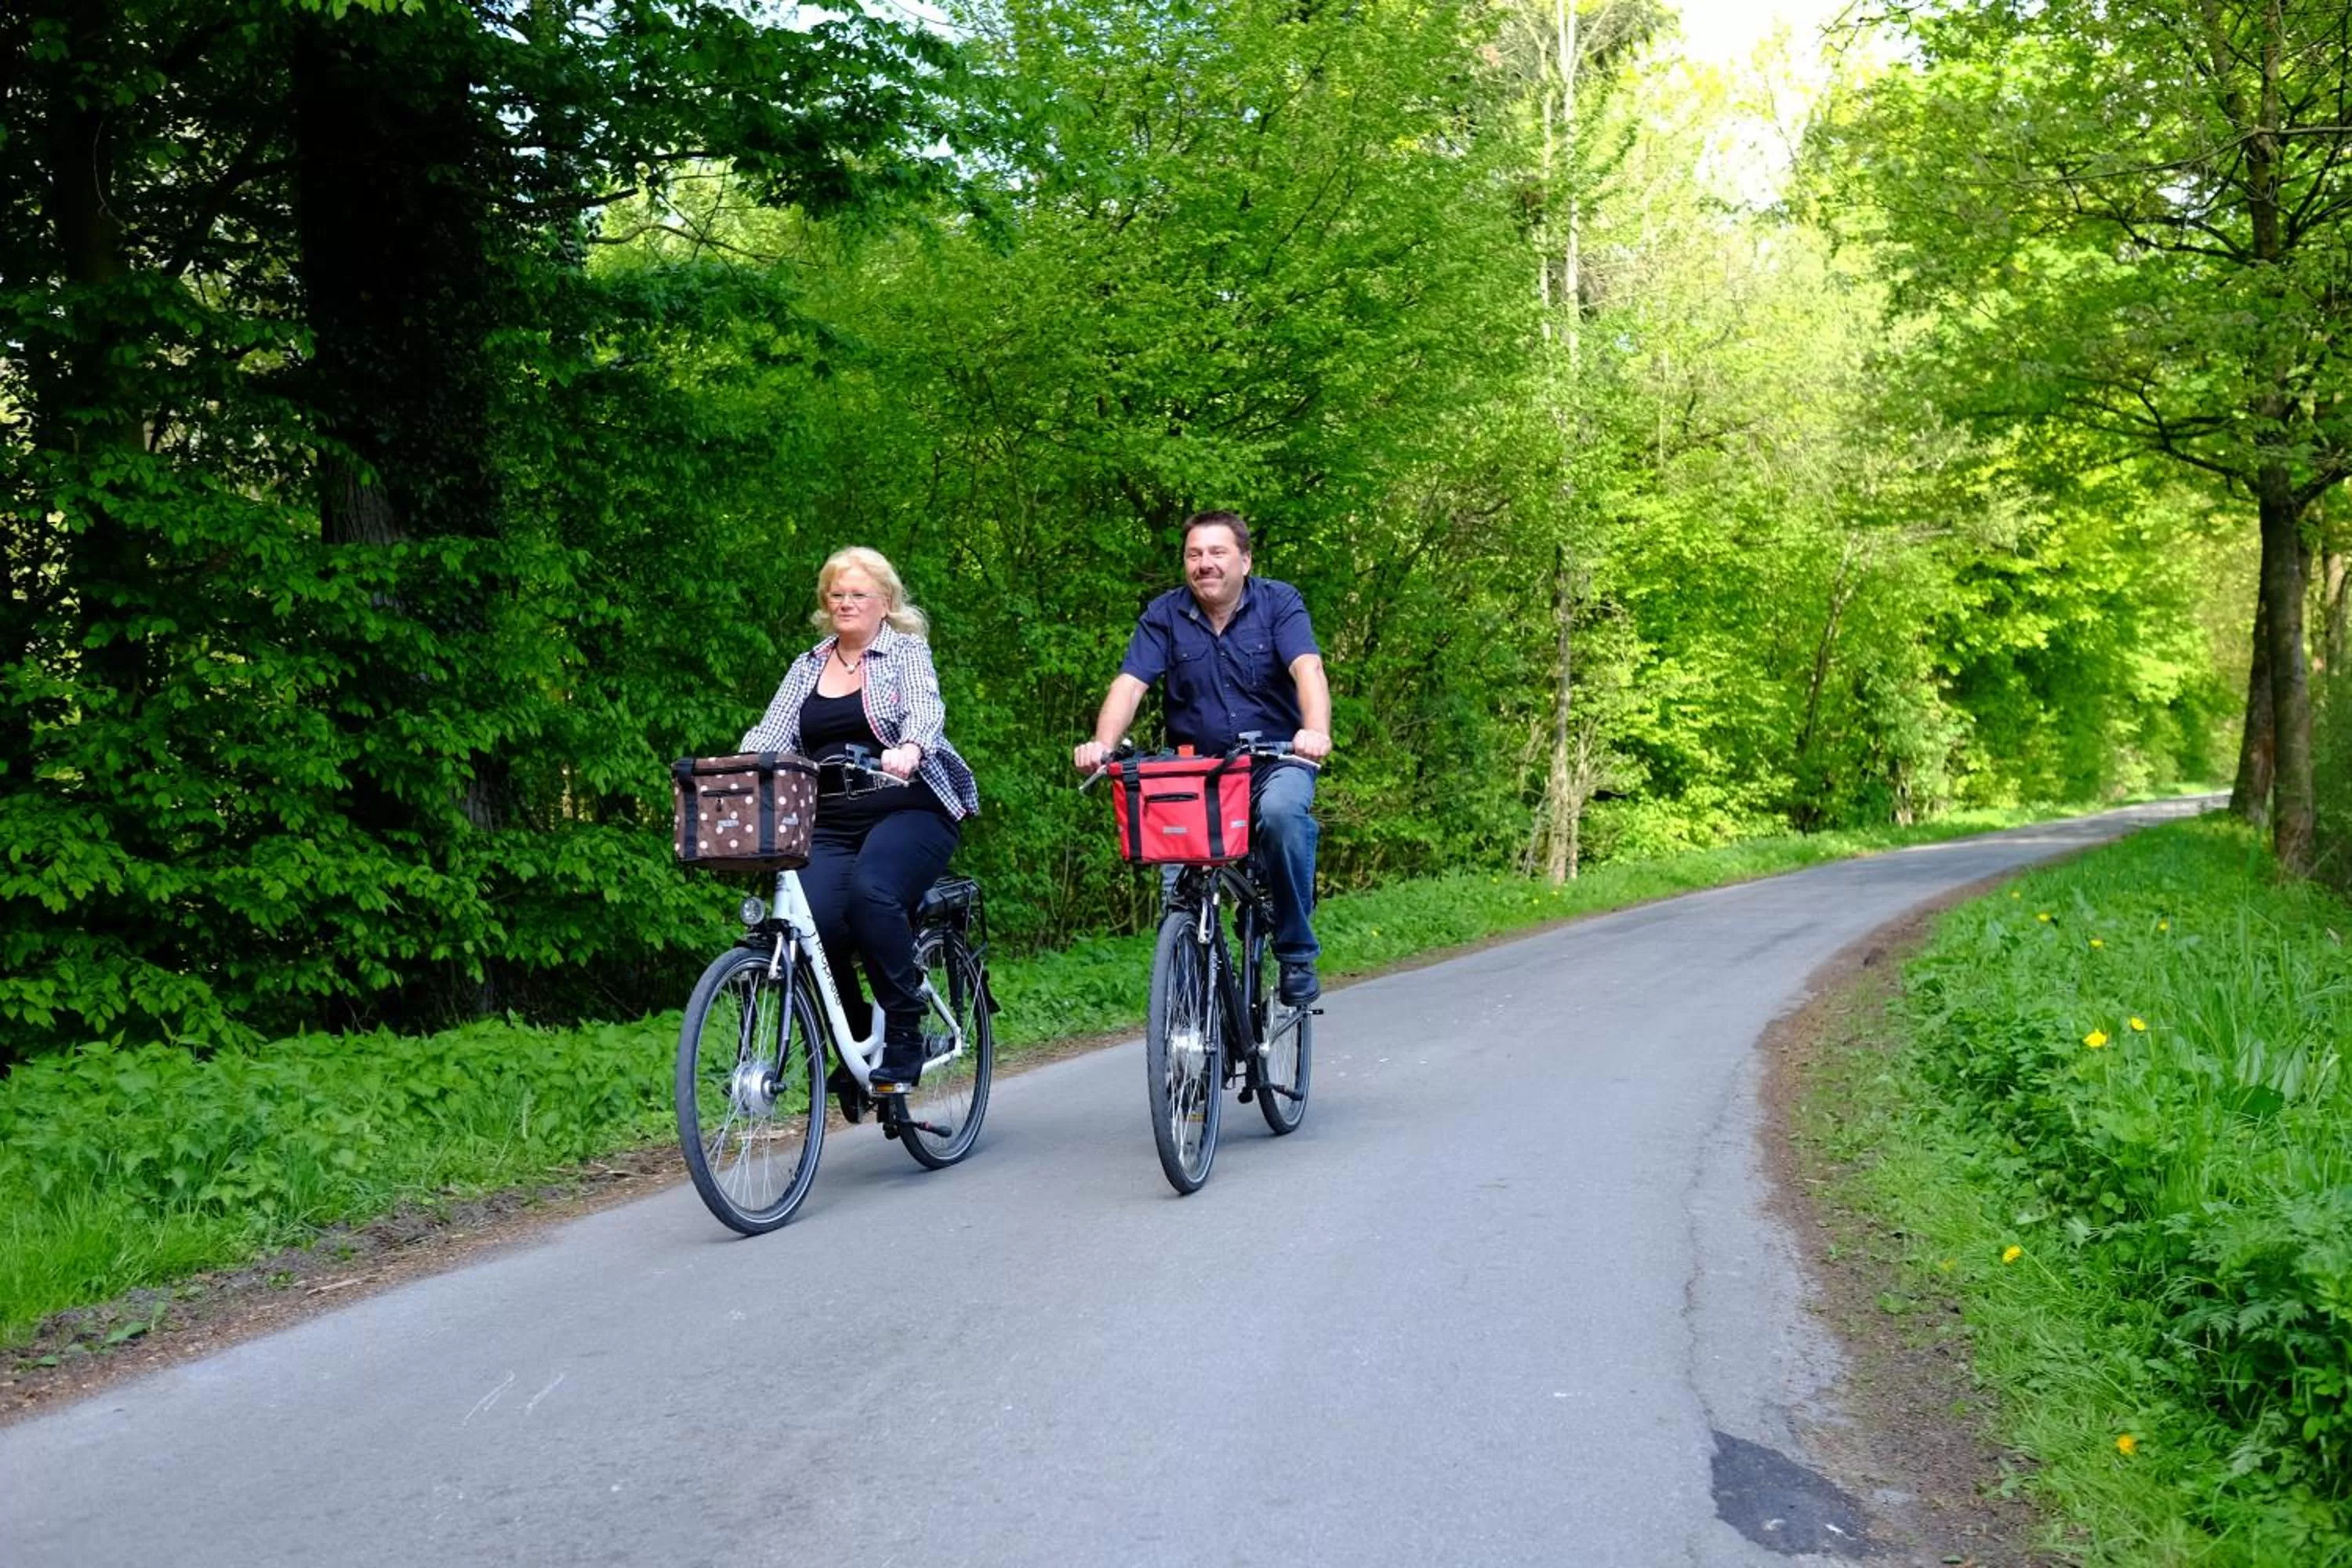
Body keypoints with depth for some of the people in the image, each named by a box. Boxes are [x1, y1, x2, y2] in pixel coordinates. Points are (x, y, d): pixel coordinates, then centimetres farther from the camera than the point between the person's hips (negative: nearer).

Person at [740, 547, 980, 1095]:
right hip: (831, 824, 4)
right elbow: (771, 735, 4)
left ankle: (904, 1037, -20)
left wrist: (909, 750, -41)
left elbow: (926, 709, -17)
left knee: (872, 891, -32)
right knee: (814, 918, -21)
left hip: (910, 812, -4)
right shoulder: (807, 668, 17)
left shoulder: (907, 653, 4)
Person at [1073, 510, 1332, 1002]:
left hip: (1275, 763, -1)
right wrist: (1102, 744, -29)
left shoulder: (1279, 603, -3)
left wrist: (1316, 731, -39)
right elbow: (1130, 684, -10)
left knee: (1281, 811, -34)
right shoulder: (1164, 615, 1)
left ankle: (1296, 953, -18)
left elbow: (1308, 668, -19)